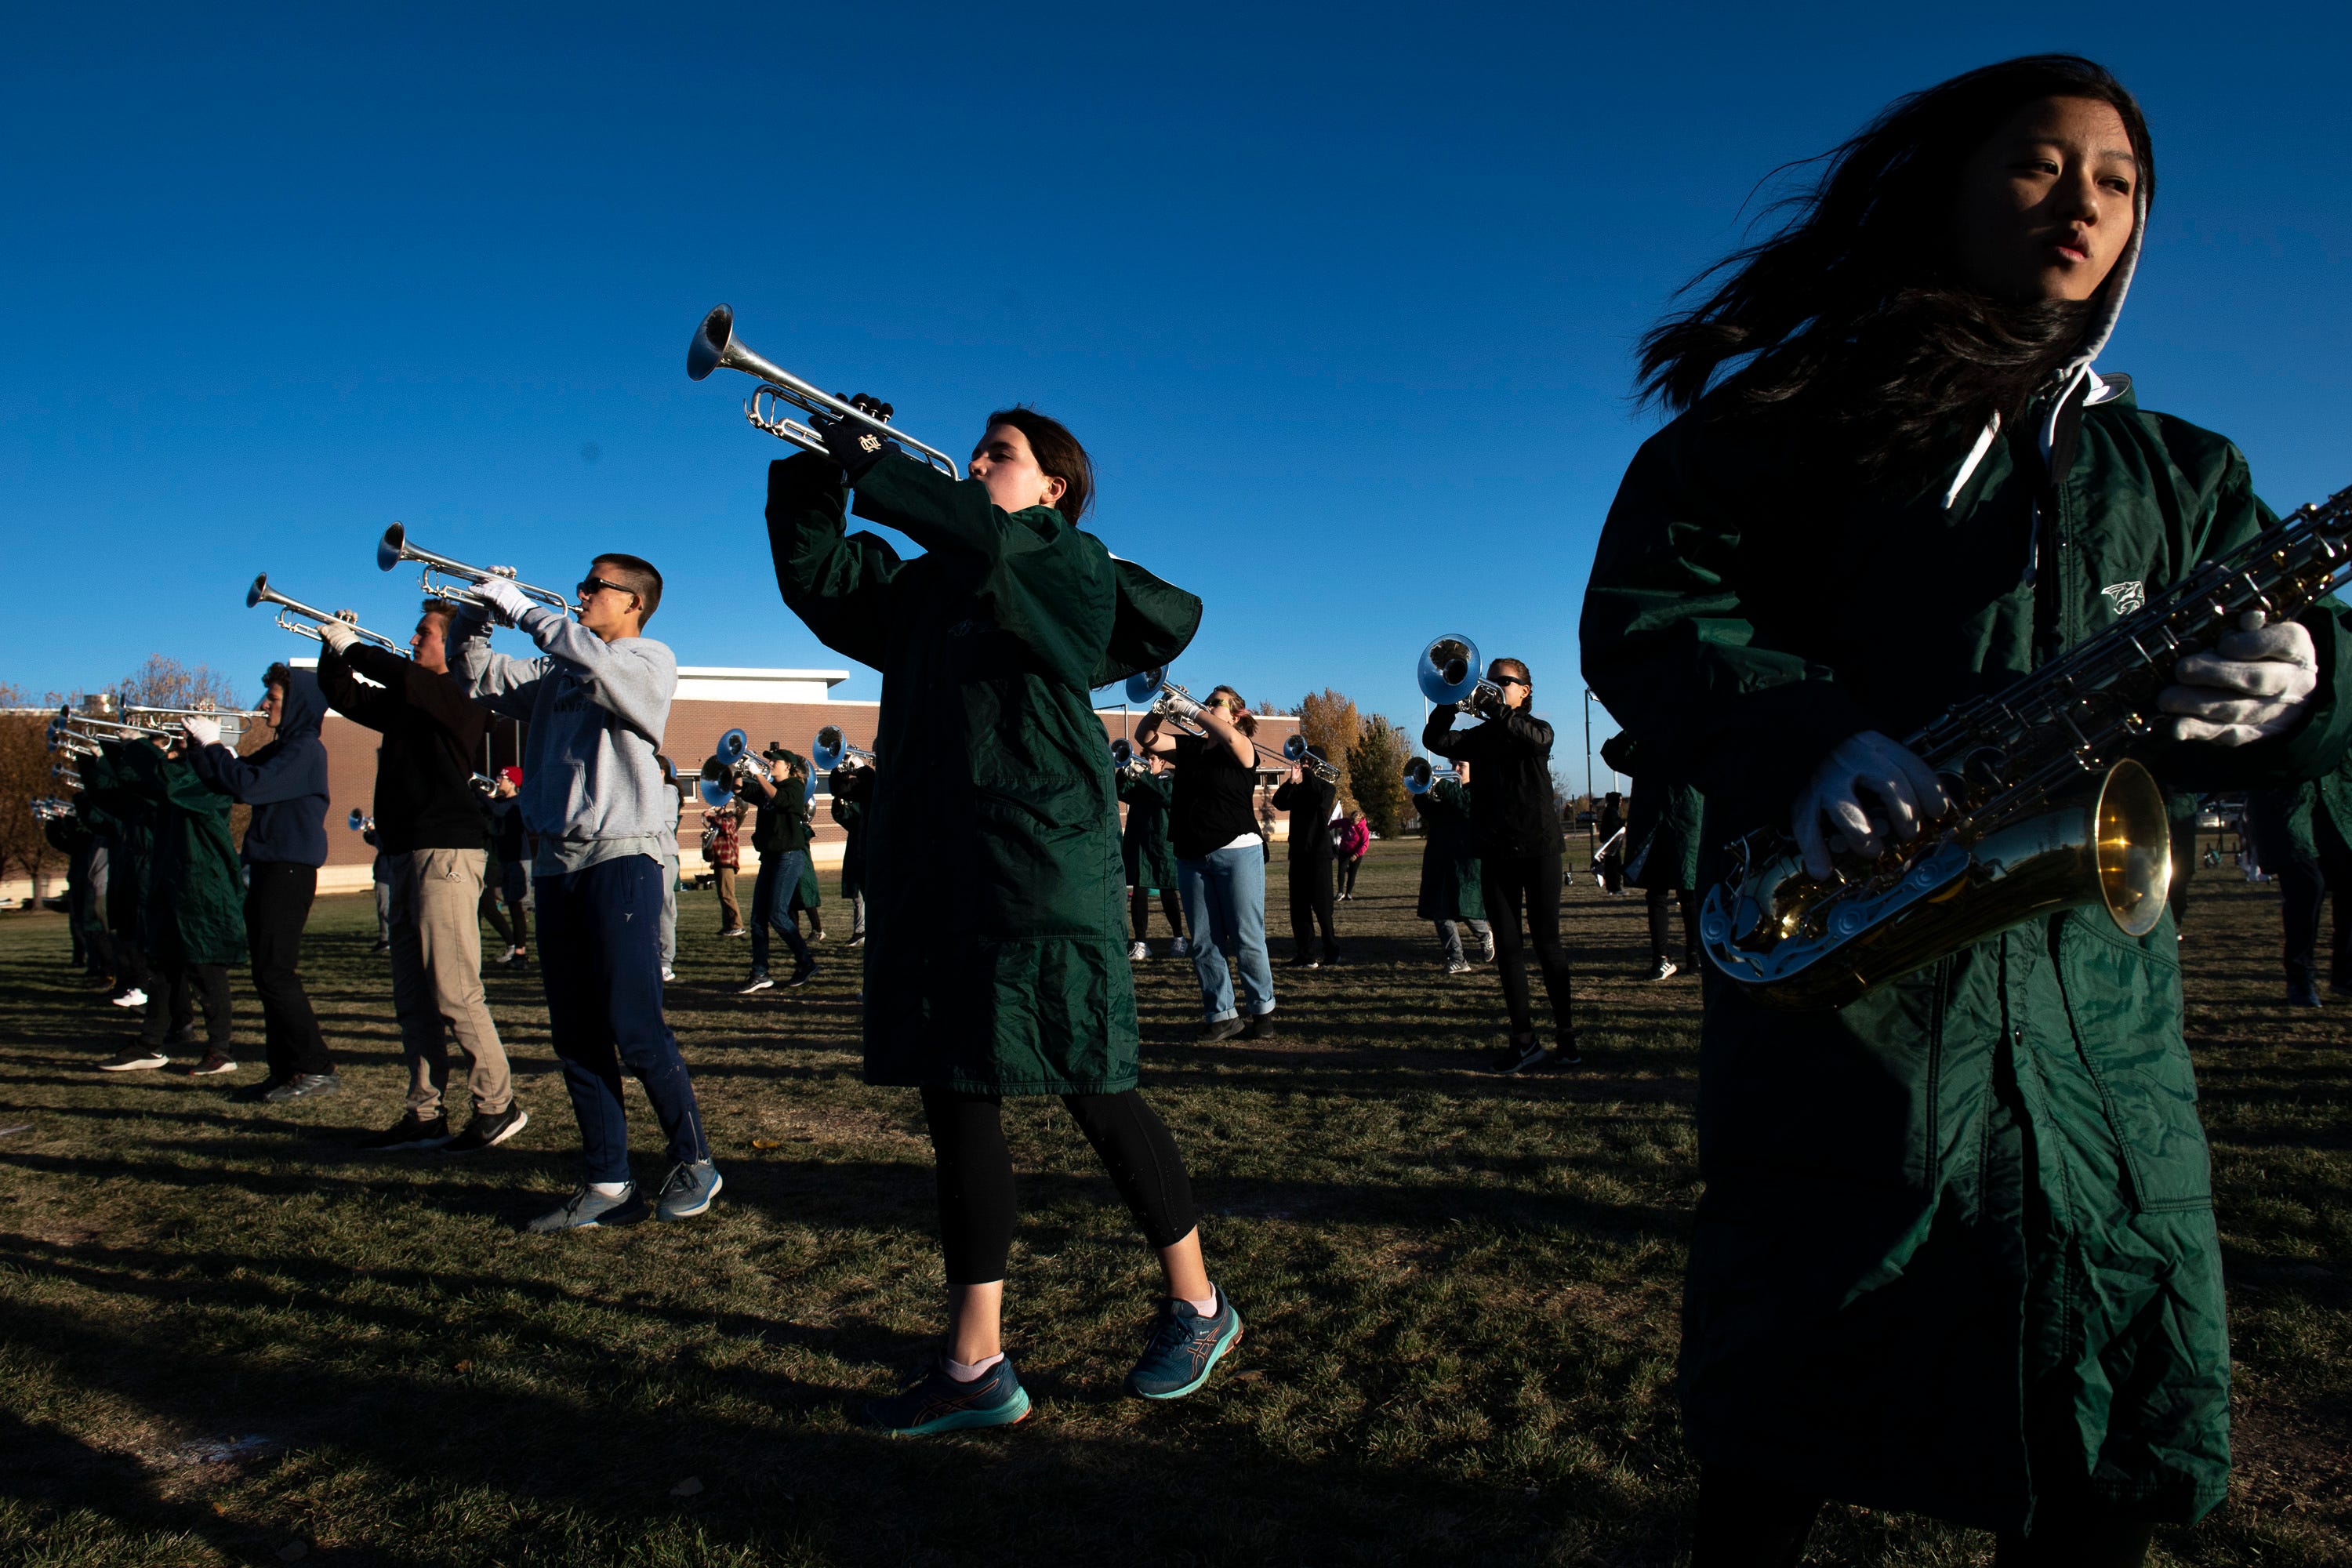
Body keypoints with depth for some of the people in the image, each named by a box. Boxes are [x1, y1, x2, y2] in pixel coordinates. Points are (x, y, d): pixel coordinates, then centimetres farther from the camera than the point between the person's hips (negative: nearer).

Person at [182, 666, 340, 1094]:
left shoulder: (305, 750, -12)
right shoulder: (280, 749, 18)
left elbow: (248, 786, -23)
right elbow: (225, 782, 19)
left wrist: (211, 744, -12)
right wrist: (200, 745, 6)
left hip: (289, 870, -10)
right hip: (267, 868, 10)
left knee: (276, 974, -11)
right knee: (269, 976, 10)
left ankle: (317, 1070, -8)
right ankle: (284, 1069, 15)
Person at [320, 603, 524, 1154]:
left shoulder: (462, 696, -7)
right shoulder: (407, 702, 19)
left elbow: (401, 675, -23)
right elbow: (345, 696, 25)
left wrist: (351, 645, -9)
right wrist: (335, 649, 10)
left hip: (445, 851, -10)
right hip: (404, 853, 10)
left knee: (455, 994, -9)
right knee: (413, 998, 10)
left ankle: (498, 1105, 0)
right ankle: (425, 1117, 16)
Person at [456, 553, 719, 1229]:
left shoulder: (651, 659, 1)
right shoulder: (554, 674, 22)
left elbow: (598, 664, -19)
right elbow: (481, 673, 19)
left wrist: (521, 610, -12)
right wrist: (474, 616, 3)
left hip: (622, 855, -7)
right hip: (558, 862, 7)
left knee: (633, 1027, -9)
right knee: (577, 1036, 6)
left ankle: (694, 1162, 6)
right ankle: (607, 1184, 12)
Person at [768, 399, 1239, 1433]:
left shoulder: (1072, 564, -1)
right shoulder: (924, 588, 20)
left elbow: (980, 536, -19)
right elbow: (815, 577, 14)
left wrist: (869, 467, -11)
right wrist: (812, 468, 3)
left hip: (1042, 872, -7)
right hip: (931, 873, 7)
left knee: (1096, 1097, 1)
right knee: (953, 1102, 7)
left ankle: (1197, 1306, 22)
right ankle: (976, 1366, 17)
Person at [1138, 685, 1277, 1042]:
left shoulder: (1242, 750, -2)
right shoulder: (1188, 747, 12)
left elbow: (1227, 736, -25)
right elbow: (1145, 738, 2)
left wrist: (1189, 708, -21)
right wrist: (1162, 708, -14)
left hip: (1237, 852, -5)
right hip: (1191, 857, 5)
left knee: (1247, 939, -2)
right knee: (1204, 943, 5)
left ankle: (1262, 1009, 11)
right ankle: (1221, 1015, 12)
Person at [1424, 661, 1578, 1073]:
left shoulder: (1538, 728, 5)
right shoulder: (1480, 736, 13)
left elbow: (1535, 739, -20)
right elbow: (1435, 740, -5)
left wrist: (1494, 708, -29)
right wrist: (1452, 702, -19)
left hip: (1538, 847, -3)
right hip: (1495, 851, 3)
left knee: (1546, 943, -1)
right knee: (1507, 947, 1)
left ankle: (1565, 1036, 7)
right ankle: (1525, 1041, 5)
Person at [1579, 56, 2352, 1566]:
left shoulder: (2177, 476, 20)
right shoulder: (1804, 419, 6)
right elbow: (1643, 605, -5)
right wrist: (1802, 736, -23)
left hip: (2097, 1004, 4)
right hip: (1835, 976, -4)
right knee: (1781, 1441, 5)